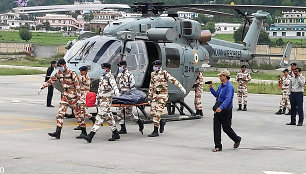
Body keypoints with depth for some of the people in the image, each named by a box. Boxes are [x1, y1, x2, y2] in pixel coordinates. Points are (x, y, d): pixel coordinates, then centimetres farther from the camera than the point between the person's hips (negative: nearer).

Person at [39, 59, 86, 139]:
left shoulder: (72, 73, -15)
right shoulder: (59, 73, 5)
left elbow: (77, 86, -15)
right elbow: (51, 80, 17)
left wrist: (79, 98, -18)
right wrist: (42, 87, 16)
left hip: (73, 96, -6)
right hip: (65, 96, 6)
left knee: (78, 114, 2)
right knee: (60, 113, -5)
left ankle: (84, 132, 15)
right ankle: (58, 132, -10)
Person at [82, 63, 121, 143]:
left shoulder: (110, 77, -9)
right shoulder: (102, 77, 18)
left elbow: (113, 84, -29)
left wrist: (116, 91, -50)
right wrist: (97, 99, 25)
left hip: (106, 100, -10)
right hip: (101, 99, 10)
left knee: (100, 116, -12)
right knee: (108, 116, 12)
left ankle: (90, 136, -19)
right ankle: (115, 134, 20)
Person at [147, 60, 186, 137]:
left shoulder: (164, 73, -5)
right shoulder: (153, 74, 13)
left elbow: (173, 80, -12)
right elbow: (151, 86, 20)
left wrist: (181, 87, -21)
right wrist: (149, 96, 19)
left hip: (163, 95, -6)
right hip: (155, 95, 6)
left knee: (157, 113, -11)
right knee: (153, 112, 1)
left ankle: (155, 131, -8)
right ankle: (162, 122, 29)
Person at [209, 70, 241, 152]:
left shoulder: (229, 87, -16)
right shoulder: (221, 86, 12)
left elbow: (228, 99, -28)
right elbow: (216, 94, 28)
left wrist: (221, 107, -39)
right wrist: (211, 88, 16)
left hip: (226, 110, -8)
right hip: (218, 109, 8)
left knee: (226, 128, 3)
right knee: (216, 127, 2)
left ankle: (237, 139, 29)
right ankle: (218, 146, 6)